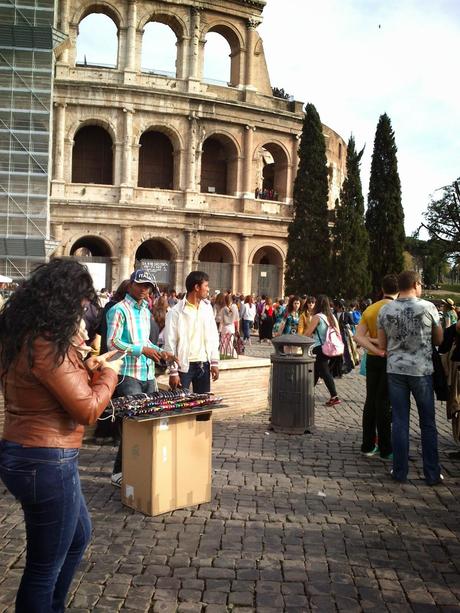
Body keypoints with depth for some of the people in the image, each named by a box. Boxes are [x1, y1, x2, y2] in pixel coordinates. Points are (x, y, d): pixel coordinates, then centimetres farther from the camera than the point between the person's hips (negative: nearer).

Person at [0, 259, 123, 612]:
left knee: (79, 535, 29)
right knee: (45, 568, 8)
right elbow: (88, 409, -20)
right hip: (46, 463, -11)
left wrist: (88, 368, 12)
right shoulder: (46, 345, -24)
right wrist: (108, 374, -5)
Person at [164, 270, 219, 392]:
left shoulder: (207, 307, 7)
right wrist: (173, 371, -11)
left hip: (204, 364, 5)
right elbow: (170, 344, -9)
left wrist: (214, 362, 4)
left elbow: (213, 337, 9)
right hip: (184, 365, -5)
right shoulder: (176, 312, -9)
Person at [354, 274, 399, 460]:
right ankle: (385, 450, 8)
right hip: (390, 360, -5)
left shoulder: (370, 309, 5)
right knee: (384, 403, -1)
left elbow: (358, 336, -5)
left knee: (371, 402, 11)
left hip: (373, 359, 5)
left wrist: (377, 350, -12)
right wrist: (376, 341, -7)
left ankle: (368, 446, 18)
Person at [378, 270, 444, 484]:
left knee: (400, 422, 9)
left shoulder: (385, 310, -1)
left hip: (395, 369, 2)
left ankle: (400, 471, 14)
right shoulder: (428, 307, -9)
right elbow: (439, 340, 2)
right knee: (428, 423, 9)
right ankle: (432, 474, 15)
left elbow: (382, 345, 5)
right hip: (421, 370, -2)